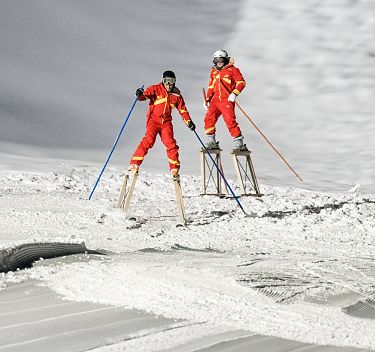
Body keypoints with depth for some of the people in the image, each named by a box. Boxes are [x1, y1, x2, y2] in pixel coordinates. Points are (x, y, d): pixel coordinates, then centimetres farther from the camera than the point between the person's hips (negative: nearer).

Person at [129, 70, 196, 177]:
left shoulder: (176, 95, 8)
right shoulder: (156, 89, -3)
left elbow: (182, 110, 15)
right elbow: (144, 95, -14)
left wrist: (189, 122, 7)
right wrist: (140, 95, -37)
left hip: (166, 122, 4)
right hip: (154, 119, -4)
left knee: (171, 144, -5)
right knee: (149, 140, -21)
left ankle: (174, 169, 7)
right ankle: (134, 164, -19)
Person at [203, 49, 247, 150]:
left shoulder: (232, 70, -1)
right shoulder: (214, 72, 17)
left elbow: (241, 82, -6)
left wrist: (234, 93, -19)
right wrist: (206, 99, 20)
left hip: (227, 100, -6)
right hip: (215, 100, 6)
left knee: (230, 121, -14)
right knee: (209, 119, -6)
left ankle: (238, 143, -7)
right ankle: (211, 142, 4)